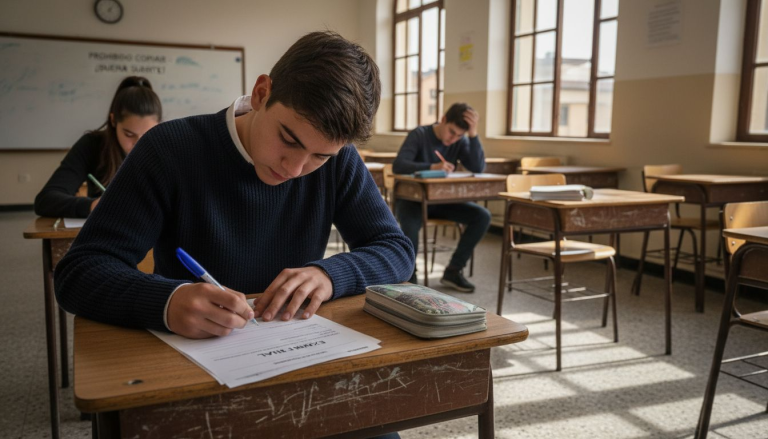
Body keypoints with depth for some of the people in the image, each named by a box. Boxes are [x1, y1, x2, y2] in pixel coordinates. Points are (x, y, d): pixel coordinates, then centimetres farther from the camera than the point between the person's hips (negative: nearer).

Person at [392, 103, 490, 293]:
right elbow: (398, 166, -27)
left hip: (441, 200, 4)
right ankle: (409, 275, -9)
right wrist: (432, 167, -41)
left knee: (482, 216, -16)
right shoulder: (419, 135, -13)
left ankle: (453, 270, -4)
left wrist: (473, 134, -24)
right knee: (410, 226, -37)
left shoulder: (460, 141, -1)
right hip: (412, 198, -4)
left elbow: (478, 168, -15)